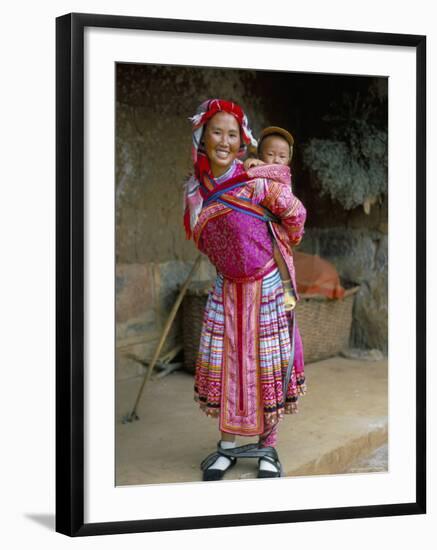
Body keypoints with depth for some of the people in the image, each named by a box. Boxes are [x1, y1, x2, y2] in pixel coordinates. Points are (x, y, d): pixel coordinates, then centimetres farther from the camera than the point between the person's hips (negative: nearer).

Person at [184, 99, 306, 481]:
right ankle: (227, 445, 20)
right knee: (222, 364, 6)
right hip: (226, 288, 4)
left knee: (268, 365, 3)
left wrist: (282, 249, 11)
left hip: (266, 287, -4)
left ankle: (268, 448, 16)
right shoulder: (196, 189, -4)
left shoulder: (259, 182, -18)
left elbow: (295, 216, -3)